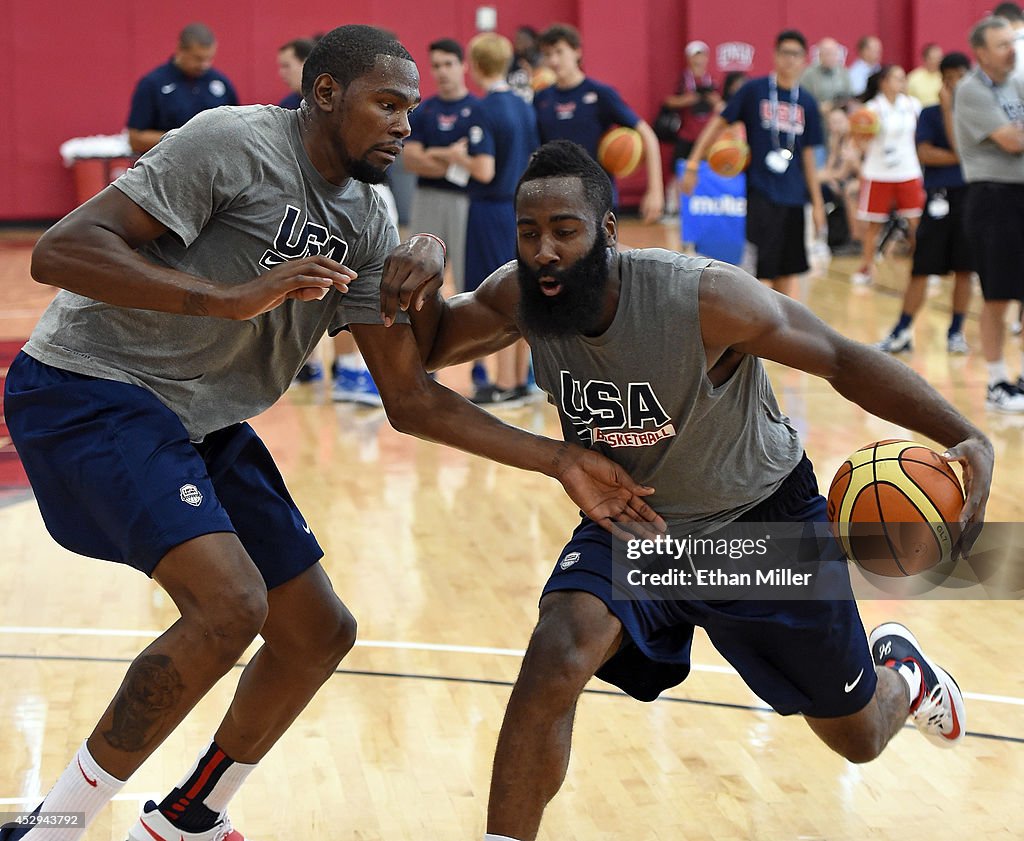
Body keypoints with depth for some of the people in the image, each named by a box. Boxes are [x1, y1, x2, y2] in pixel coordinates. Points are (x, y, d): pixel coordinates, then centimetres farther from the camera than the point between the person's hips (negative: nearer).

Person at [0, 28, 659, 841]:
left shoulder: (365, 223, 7)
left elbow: (410, 398, 9)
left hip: (202, 424, 9)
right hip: (90, 389, -9)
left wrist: (559, 460, 2)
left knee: (318, 632, 10)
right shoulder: (236, 145, -17)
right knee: (231, 603, -27)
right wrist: (233, 299, -34)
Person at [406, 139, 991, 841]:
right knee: (553, 664, -29)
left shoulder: (704, 297, -33)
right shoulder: (517, 296, -20)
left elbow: (842, 359, -23)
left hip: (764, 520, -2)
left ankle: (899, 667, 52)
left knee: (859, 739, 14)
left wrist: (967, 439, -35)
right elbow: (429, 348, -2)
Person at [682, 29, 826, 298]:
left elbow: (808, 156, 12)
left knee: (787, 270, 9)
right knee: (756, 268, -7)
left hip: (792, 195, 4)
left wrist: (817, 202, 10)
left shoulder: (806, 102, 8)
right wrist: (693, 165, -9)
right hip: (760, 192, -4)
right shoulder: (754, 90, -4)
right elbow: (719, 123, -2)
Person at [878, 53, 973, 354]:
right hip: (938, 196, -1)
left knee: (964, 269, 4)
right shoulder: (929, 114, 6)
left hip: (969, 196, 1)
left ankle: (956, 331, 15)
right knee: (921, 269, -1)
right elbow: (925, 153, -8)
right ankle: (902, 332, 5)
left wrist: (949, 109, -13)